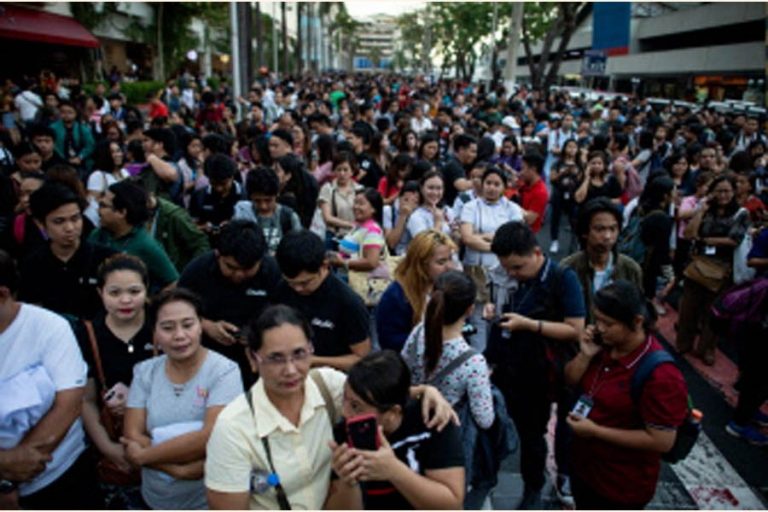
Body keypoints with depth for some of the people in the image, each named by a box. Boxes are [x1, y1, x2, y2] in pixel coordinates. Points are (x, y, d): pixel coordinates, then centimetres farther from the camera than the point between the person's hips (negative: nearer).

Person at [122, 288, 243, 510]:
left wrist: (143, 456, -16)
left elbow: (211, 437, -24)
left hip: (208, 501, -3)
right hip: (154, 500, 4)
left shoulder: (224, 371, -15)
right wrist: (179, 469, -21)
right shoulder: (145, 372, -2)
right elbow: (132, 435, -7)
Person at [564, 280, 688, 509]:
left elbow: (662, 441, -27)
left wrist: (596, 431, -26)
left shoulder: (659, 373, -30)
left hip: (623, 485, -7)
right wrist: (585, 355, -17)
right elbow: (571, 380, 4)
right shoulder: (605, 344, -8)